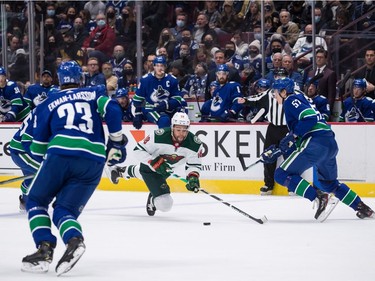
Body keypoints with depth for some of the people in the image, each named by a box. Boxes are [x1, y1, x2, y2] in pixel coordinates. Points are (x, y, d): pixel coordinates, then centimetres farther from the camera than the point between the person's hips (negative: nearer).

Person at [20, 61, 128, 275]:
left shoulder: (47, 104, 20)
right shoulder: (94, 93, 22)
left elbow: (38, 148, 20)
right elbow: (112, 110, 1)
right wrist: (117, 141, 10)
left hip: (61, 154, -2)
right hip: (94, 161, 2)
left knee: (36, 202, 19)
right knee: (64, 211, 11)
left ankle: (44, 248, -3)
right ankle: (74, 240, -23)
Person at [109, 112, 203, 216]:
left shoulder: (194, 143, -26)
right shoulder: (159, 136, -36)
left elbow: (194, 164, -13)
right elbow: (139, 149, -24)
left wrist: (193, 178, -32)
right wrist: (155, 162, -36)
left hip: (166, 170, 6)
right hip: (149, 168, -6)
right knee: (165, 204, -20)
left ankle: (120, 171, 68)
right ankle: (152, 200, 16)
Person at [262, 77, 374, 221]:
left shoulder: (291, 100, 0)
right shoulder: (300, 99, 29)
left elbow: (310, 117, -17)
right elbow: (297, 136, 28)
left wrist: (293, 135, -12)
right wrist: (277, 151, 22)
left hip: (316, 143, -10)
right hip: (330, 144, 10)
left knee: (282, 175, -7)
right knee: (329, 182, 28)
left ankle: (318, 197, -18)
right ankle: (362, 208, 24)